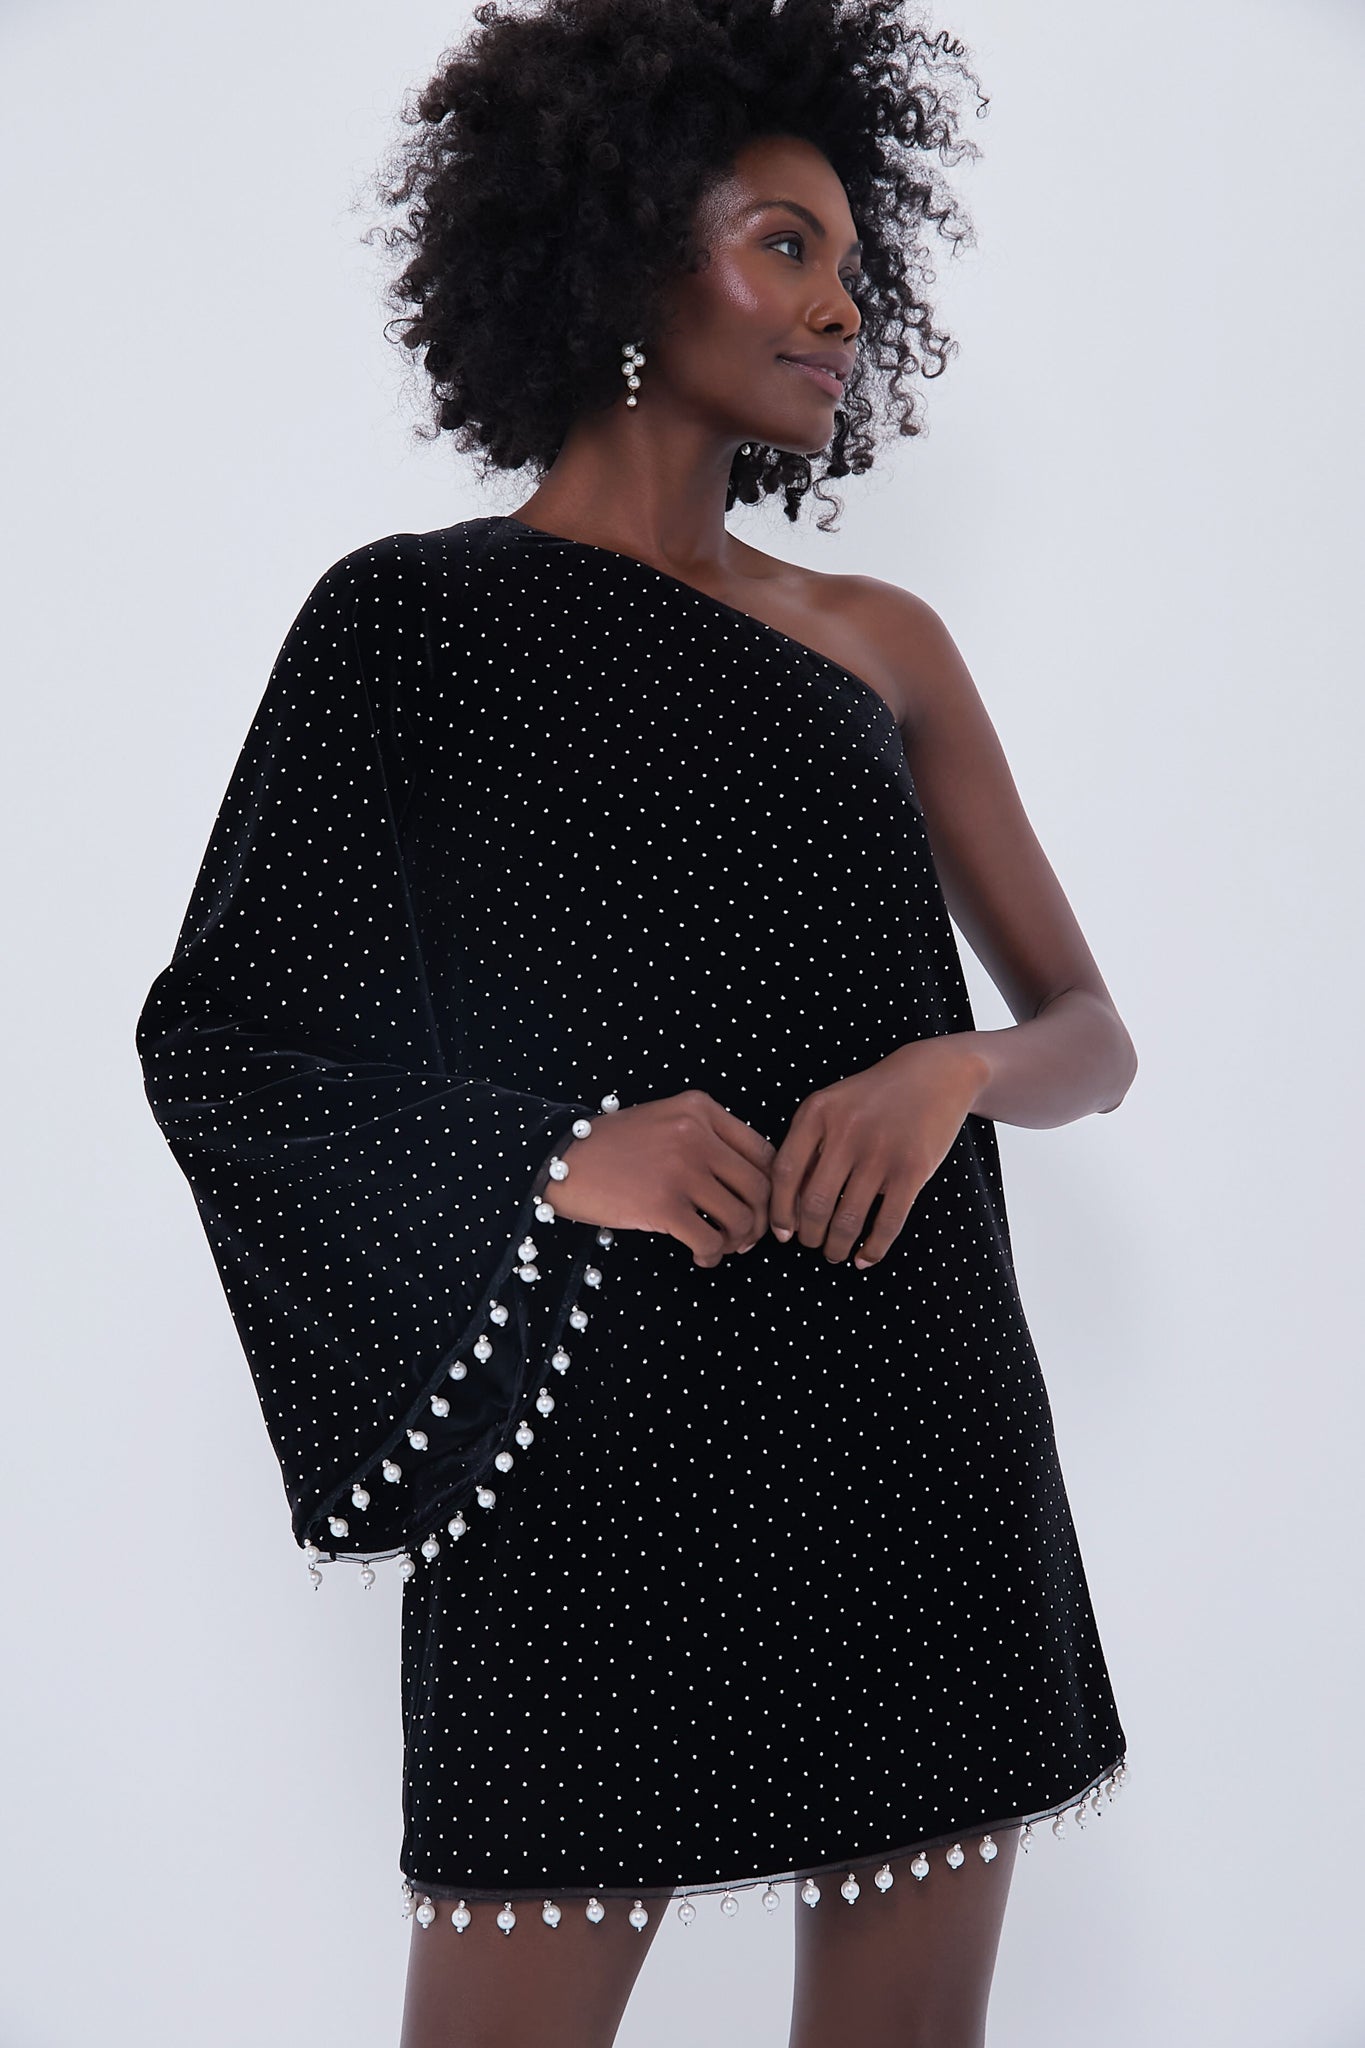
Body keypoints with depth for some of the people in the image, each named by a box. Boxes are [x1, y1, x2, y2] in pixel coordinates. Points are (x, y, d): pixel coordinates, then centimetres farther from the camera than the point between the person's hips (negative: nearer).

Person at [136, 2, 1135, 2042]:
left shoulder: (883, 641, 11)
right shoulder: (418, 619, 1)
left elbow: (1093, 1036, 12)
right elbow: (219, 1040, 0)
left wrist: (956, 1066, -12)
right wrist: (551, 1153, -16)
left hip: (920, 1435, 4)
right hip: (591, 1456, -3)